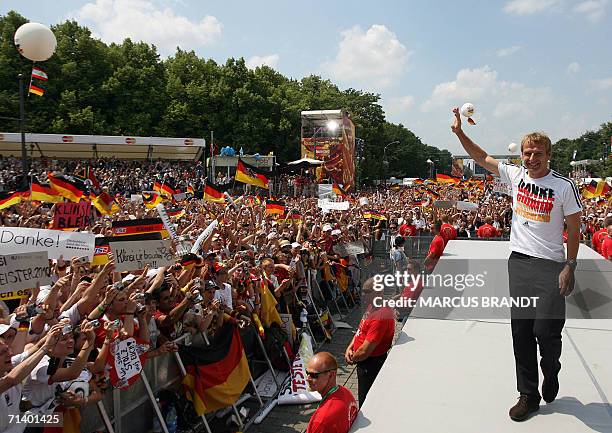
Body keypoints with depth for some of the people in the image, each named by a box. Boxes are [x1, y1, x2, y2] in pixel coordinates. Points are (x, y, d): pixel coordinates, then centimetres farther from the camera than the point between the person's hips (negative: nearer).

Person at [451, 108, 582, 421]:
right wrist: (459, 132, 0)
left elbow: (574, 228, -2)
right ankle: (528, 395, 19)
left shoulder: (564, 186, -7)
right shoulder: (516, 175, 4)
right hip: (519, 262, 4)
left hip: (550, 266, -4)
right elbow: (482, 158, 9)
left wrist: (570, 266, -7)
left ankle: (551, 371, 28)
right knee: (521, 331, 7)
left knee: (545, 330, -7)